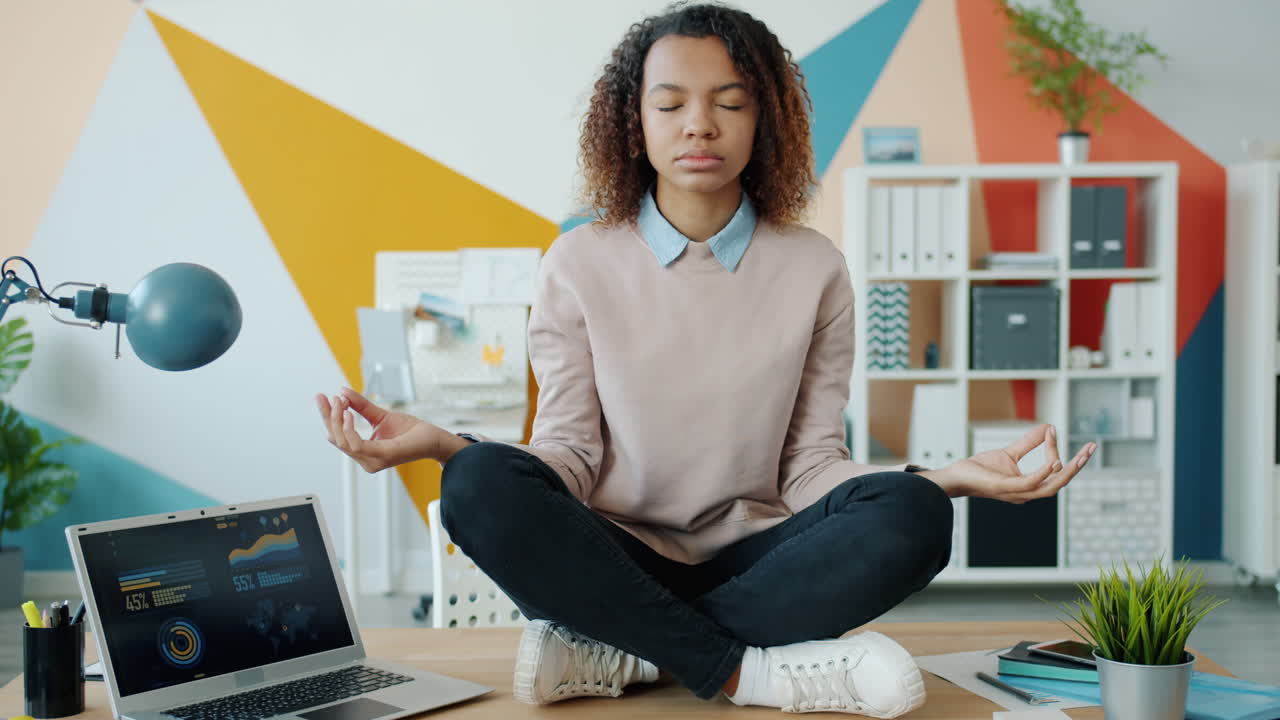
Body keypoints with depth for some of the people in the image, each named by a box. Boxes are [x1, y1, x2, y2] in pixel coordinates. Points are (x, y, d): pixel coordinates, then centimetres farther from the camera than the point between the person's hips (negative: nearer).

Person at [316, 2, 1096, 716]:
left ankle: (622, 655, -23)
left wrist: (953, 475, -16)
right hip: (620, 560, -1)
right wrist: (443, 444, -21)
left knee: (911, 515, -28)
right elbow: (570, 455, -3)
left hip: (753, 562, 1)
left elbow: (811, 469, 1)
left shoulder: (814, 268, 2)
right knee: (482, 485, -30)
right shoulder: (580, 264, 1)